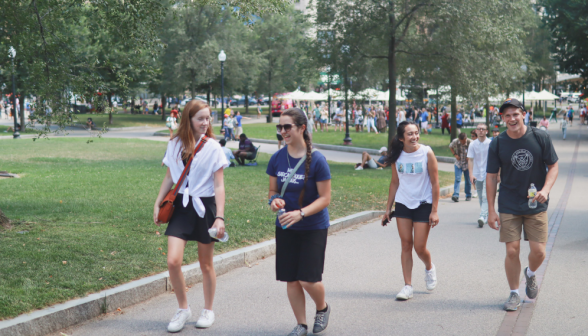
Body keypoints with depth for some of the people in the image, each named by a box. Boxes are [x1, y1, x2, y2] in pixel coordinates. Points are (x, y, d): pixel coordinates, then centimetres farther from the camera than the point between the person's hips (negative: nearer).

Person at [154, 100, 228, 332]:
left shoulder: (212, 148, -7)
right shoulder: (175, 145, 2)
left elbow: (219, 185, -7)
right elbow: (169, 177, 13)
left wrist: (220, 217, -14)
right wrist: (158, 204, 7)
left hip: (205, 207, -2)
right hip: (181, 206, 2)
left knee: (206, 263, 10)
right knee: (173, 261, -10)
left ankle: (208, 311, 29)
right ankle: (183, 309, 11)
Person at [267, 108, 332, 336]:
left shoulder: (316, 160, -15)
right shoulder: (277, 159, -1)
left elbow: (325, 198, -13)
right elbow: (273, 190, 9)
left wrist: (300, 213, -27)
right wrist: (274, 200, -15)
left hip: (314, 228, -4)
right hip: (285, 228, 4)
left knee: (308, 279, -8)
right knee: (291, 279, 6)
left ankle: (322, 308, 25)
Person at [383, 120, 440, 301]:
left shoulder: (427, 153, -11)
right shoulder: (397, 156, -1)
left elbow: (435, 182, -8)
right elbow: (395, 183, 9)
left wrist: (434, 210, -11)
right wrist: (388, 209, 9)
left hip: (423, 205, -3)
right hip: (403, 205, 3)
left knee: (419, 247, -2)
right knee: (406, 245, 3)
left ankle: (429, 268, 32)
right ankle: (408, 286, 9)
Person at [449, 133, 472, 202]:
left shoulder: (470, 143, -18)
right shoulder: (455, 141, -12)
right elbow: (450, 147, 9)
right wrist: (455, 154, -5)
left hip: (467, 164, 0)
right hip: (458, 164, 0)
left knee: (468, 181, 8)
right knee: (457, 179, -13)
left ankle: (468, 196, 24)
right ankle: (456, 195, -20)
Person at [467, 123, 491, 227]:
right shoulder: (473, 144, 3)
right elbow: (470, 160, 1)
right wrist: (471, 174, -9)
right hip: (477, 175, 3)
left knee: (485, 196, -15)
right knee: (481, 198, 11)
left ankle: (483, 217, -23)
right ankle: (486, 216, 24)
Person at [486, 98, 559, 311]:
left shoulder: (541, 138, -5)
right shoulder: (497, 144, -4)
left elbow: (553, 166, 3)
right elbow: (491, 177, 1)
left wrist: (545, 190, -16)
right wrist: (491, 210, -2)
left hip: (536, 205, 0)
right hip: (509, 206, 0)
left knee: (538, 251, -2)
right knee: (512, 251, -3)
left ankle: (530, 274, 32)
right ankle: (514, 294, 15)